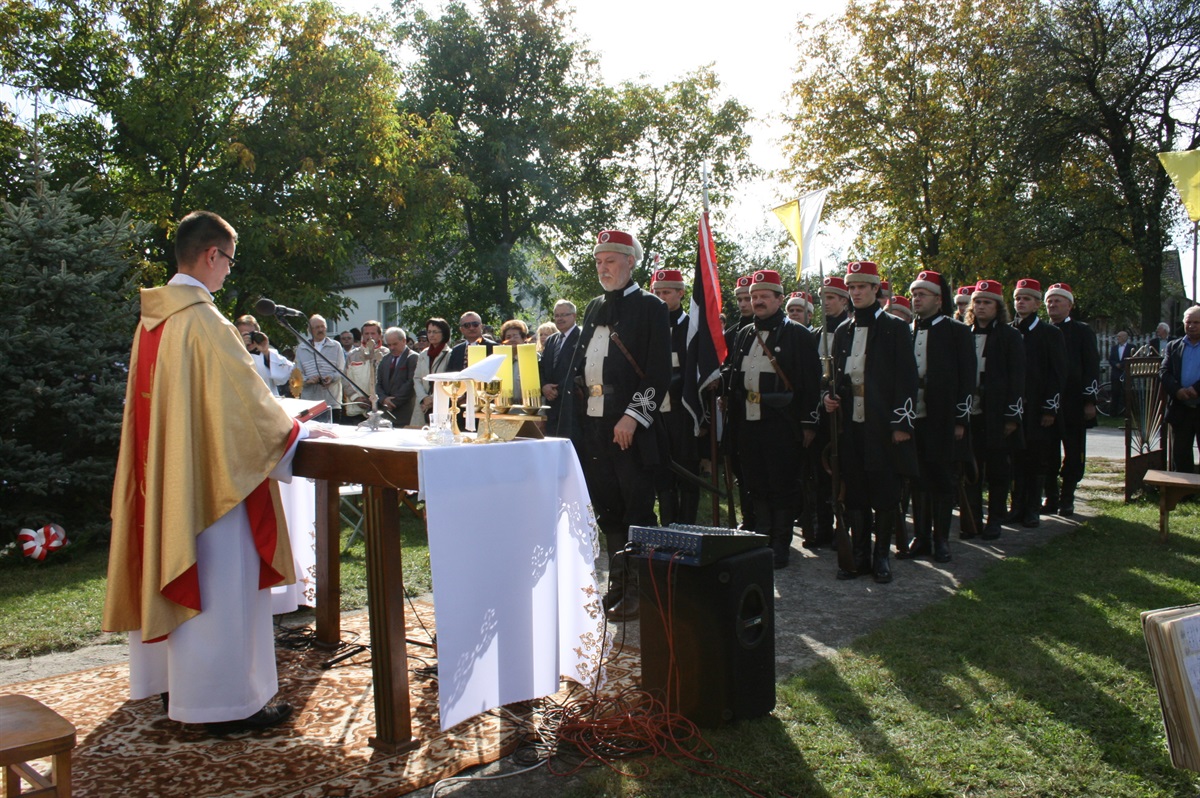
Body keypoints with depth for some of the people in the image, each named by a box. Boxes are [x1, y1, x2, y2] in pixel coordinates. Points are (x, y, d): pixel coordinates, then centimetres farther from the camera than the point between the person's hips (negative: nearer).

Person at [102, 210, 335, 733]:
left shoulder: (152, 320, 9)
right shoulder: (204, 321, -18)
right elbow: (245, 397, -17)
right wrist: (296, 434, -2)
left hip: (162, 475, 9)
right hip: (209, 477, -9)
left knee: (171, 572, 18)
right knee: (221, 582, 0)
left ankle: (171, 680, 32)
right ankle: (226, 701, 9)